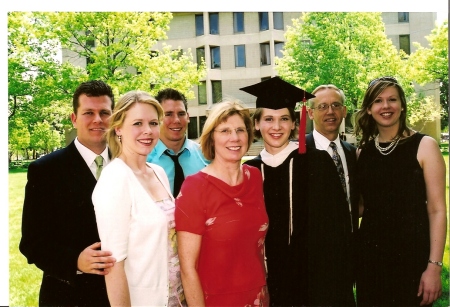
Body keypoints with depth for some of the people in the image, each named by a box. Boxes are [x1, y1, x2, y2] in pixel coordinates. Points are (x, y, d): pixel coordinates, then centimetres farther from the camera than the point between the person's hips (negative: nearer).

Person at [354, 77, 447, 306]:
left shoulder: (424, 146, -7)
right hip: (370, 252, 4)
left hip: (412, 251, -3)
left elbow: (437, 210, -9)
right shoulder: (362, 151, 5)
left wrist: (434, 266, -14)